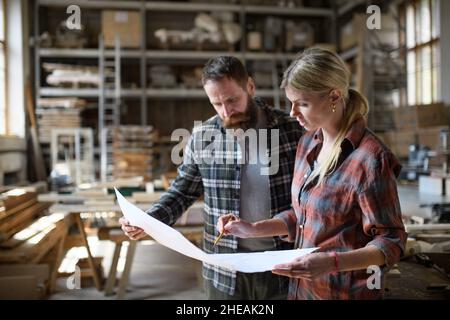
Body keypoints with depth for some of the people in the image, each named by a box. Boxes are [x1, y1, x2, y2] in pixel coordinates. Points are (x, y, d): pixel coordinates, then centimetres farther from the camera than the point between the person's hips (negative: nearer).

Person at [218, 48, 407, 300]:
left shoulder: (369, 159, -22)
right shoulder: (309, 142, 1)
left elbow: (391, 241, -18)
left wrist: (333, 262, -32)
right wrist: (253, 229, 0)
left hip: (345, 292, -7)